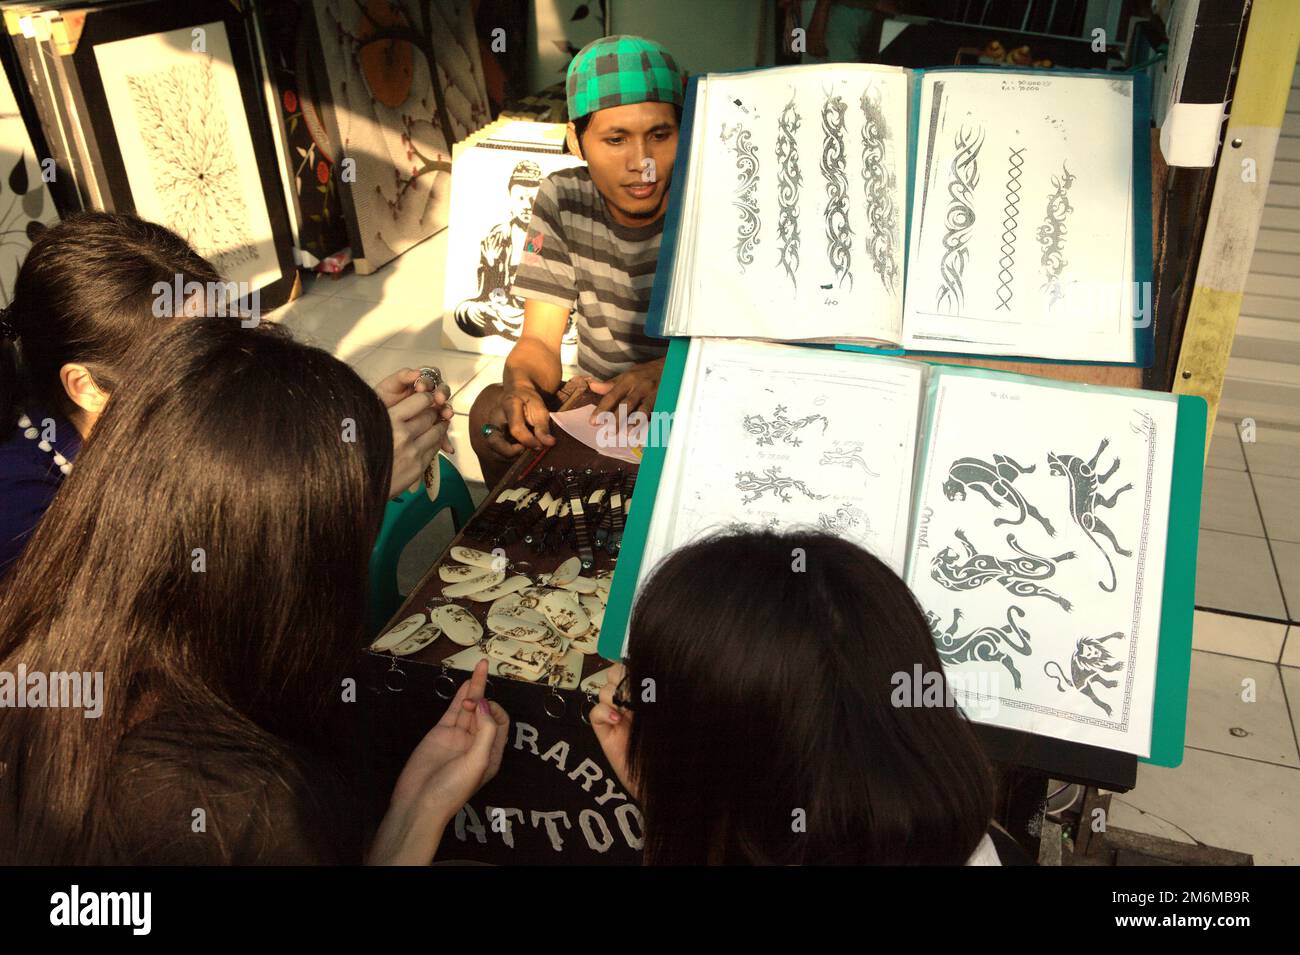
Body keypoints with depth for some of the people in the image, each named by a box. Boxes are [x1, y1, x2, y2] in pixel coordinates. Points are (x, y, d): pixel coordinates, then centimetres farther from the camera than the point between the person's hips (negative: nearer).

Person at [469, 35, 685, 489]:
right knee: (493, 410, -24)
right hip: (594, 401, 3)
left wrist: (664, 372, -38)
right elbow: (538, 343, -7)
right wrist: (521, 386, -33)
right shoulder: (562, 200, -4)